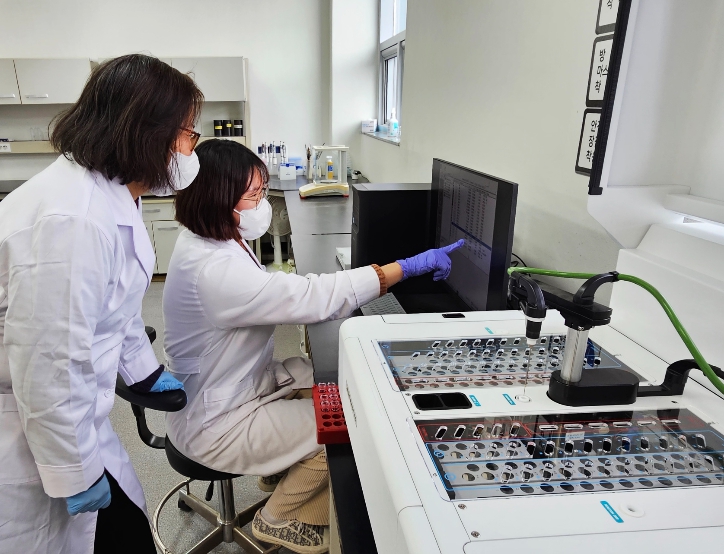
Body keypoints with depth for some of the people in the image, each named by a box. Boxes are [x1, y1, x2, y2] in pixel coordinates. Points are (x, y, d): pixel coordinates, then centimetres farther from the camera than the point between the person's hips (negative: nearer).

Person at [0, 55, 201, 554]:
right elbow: (48, 364, -28)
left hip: (68, 414, 9)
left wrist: (146, 372, 23)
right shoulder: (72, 220, -31)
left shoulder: (112, 194, 1)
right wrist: (77, 473, -16)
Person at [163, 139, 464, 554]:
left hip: (239, 385, 9)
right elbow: (312, 297, -36)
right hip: (217, 424, -9)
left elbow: (275, 296, 10)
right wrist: (409, 266, -30)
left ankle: (281, 469, 28)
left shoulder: (214, 241, -2)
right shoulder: (213, 270, -33)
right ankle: (282, 519, 16)